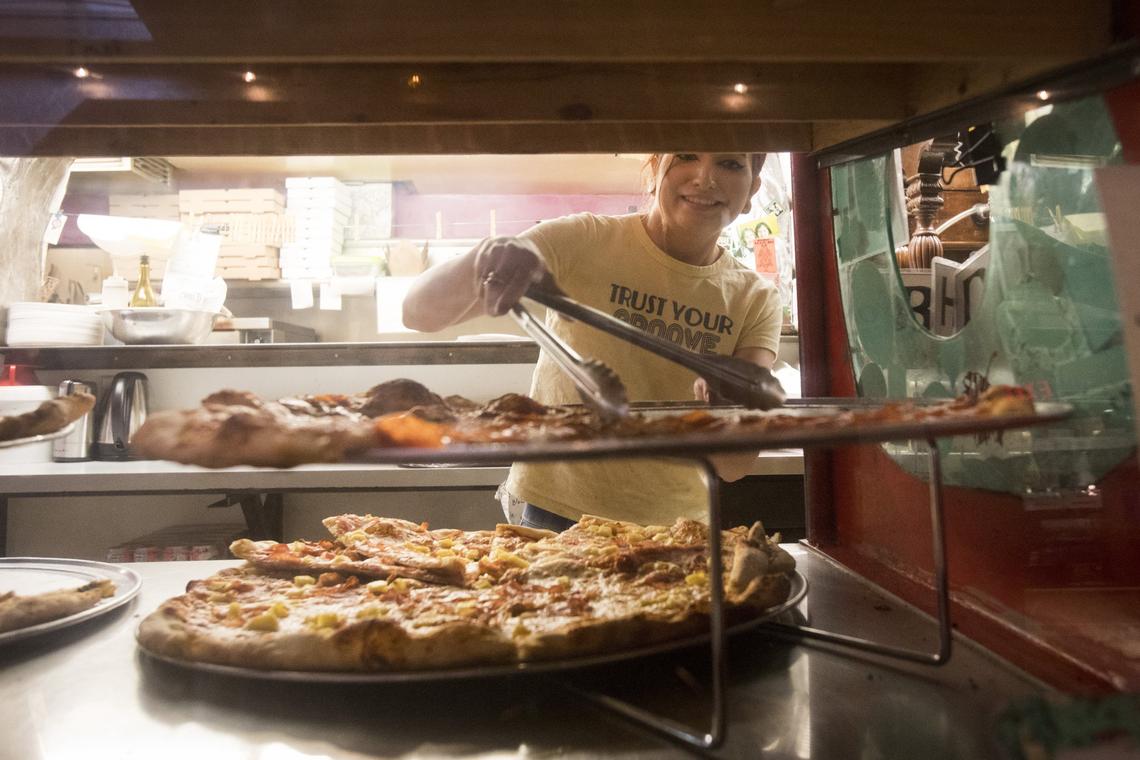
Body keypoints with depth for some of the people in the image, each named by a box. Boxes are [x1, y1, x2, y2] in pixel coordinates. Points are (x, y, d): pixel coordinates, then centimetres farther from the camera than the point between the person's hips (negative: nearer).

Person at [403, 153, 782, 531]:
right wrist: (485, 257, -34)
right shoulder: (581, 242, -8)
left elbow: (732, 464, -10)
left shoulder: (756, 301, -2)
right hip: (555, 519, -3)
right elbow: (418, 312, -14)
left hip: (678, 530, 4)